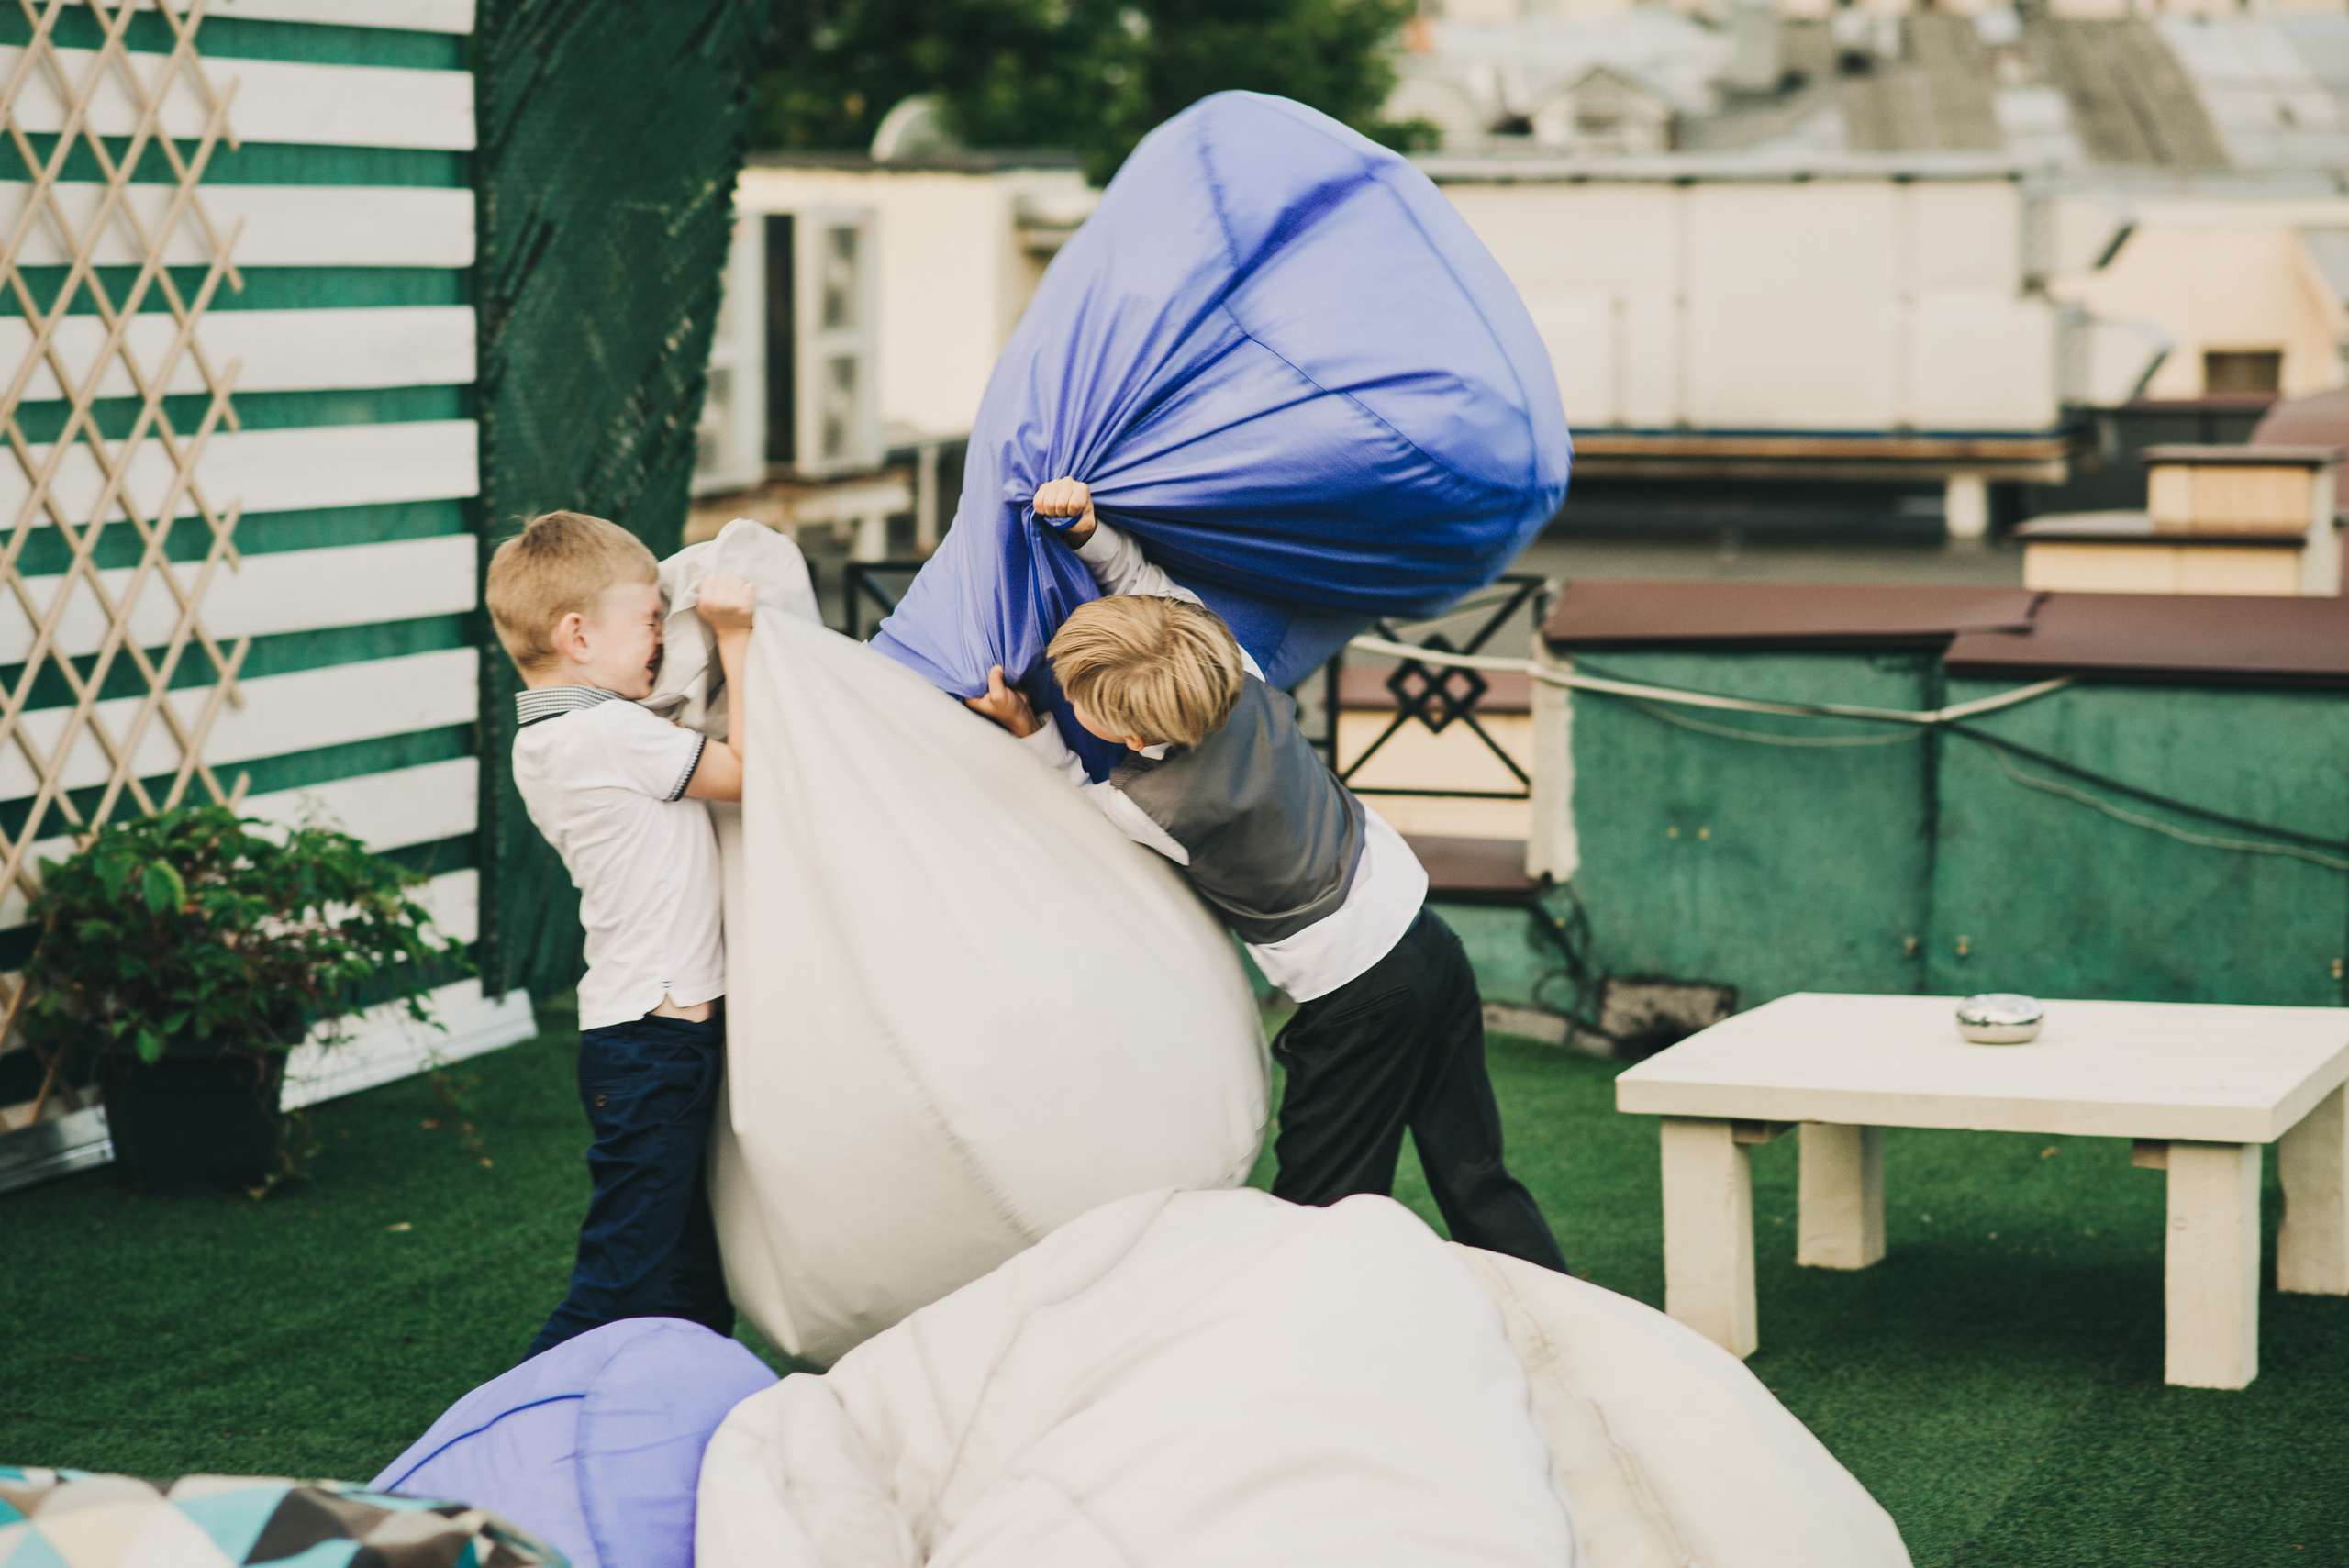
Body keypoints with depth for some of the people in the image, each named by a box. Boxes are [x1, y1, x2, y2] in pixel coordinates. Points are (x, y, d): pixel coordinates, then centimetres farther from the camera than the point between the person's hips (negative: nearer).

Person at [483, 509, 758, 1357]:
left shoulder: (542, 743, 12)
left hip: (652, 1037, 10)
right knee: (625, 1287, -7)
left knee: (698, 1284, 15)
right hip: (655, 1040, -10)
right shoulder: (610, 732, -18)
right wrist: (734, 635, -4)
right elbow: (750, 769, -9)